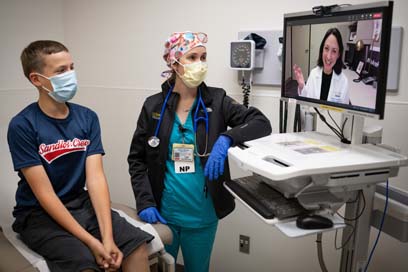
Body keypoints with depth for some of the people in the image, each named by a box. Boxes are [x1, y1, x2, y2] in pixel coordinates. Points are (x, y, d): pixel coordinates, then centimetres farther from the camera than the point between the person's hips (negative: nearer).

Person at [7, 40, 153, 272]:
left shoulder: (87, 117, -2)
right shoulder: (22, 126, -14)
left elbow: (96, 177, -10)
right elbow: (45, 194, -17)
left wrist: (108, 237, -20)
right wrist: (91, 241, -22)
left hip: (81, 204, 4)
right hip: (39, 214, -4)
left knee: (137, 244, -13)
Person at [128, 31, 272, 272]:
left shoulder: (216, 101, -5)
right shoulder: (154, 105, -3)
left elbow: (262, 123, -14)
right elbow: (137, 159, 1)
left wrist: (226, 138, -32)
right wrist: (145, 202, -11)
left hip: (202, 216, 0)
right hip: (162, 213, 1)